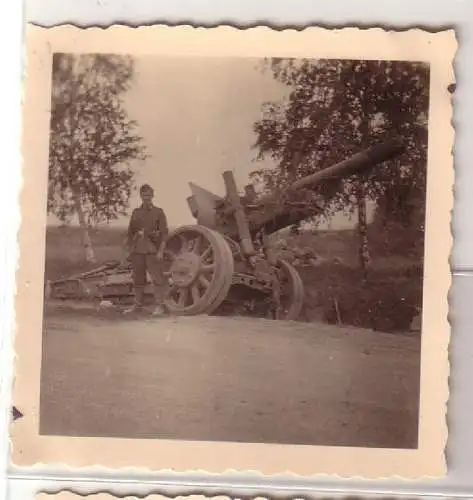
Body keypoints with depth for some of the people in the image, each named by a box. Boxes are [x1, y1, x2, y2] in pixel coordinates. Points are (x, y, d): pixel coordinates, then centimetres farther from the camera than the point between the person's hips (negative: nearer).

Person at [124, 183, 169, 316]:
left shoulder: (158, 212, 3)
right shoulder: (136, 212, 13)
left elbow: (164, 232, -1)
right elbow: (130, 232, 16)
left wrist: (160, 251, -9)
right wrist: (129, 249, 10)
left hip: (152, 250, -4)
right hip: (137, 250, 4)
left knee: (157, 278, -4)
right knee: (138, 279, 8)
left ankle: (160, 306, 0)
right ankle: (138, 304, 17)